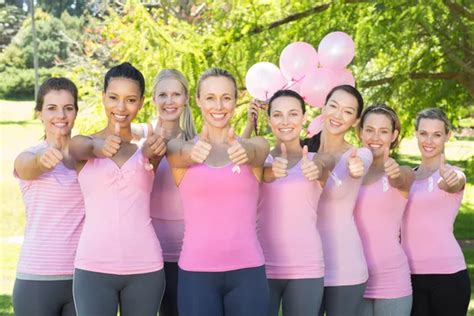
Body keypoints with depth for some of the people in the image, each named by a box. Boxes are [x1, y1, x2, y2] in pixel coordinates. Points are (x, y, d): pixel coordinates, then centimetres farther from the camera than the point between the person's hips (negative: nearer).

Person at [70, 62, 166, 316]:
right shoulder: (83, 143, 6)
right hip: (94, 267, -1)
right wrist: (101, 147, -38)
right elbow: (86, 149, -16)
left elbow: (153, 151, -13)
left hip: (145, 267, 1)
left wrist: (153, 150, -36)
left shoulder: (146, 146, 9)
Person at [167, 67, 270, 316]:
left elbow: (255, 152, -18)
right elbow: (180, 153, -19)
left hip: (247, 271, 0)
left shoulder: (257, 145, 4)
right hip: (196, 272, 0)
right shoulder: (178, 148, 3)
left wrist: (244, 151, -42)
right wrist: (193, 152, -43)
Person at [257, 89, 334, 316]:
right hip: (263, 266, 0)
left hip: (305, 268, 0)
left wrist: (317, 171, -39)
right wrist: (272, 171, -39)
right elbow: (264, 173, -16)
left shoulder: (318, 160, 7)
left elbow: (325, 168, -16)